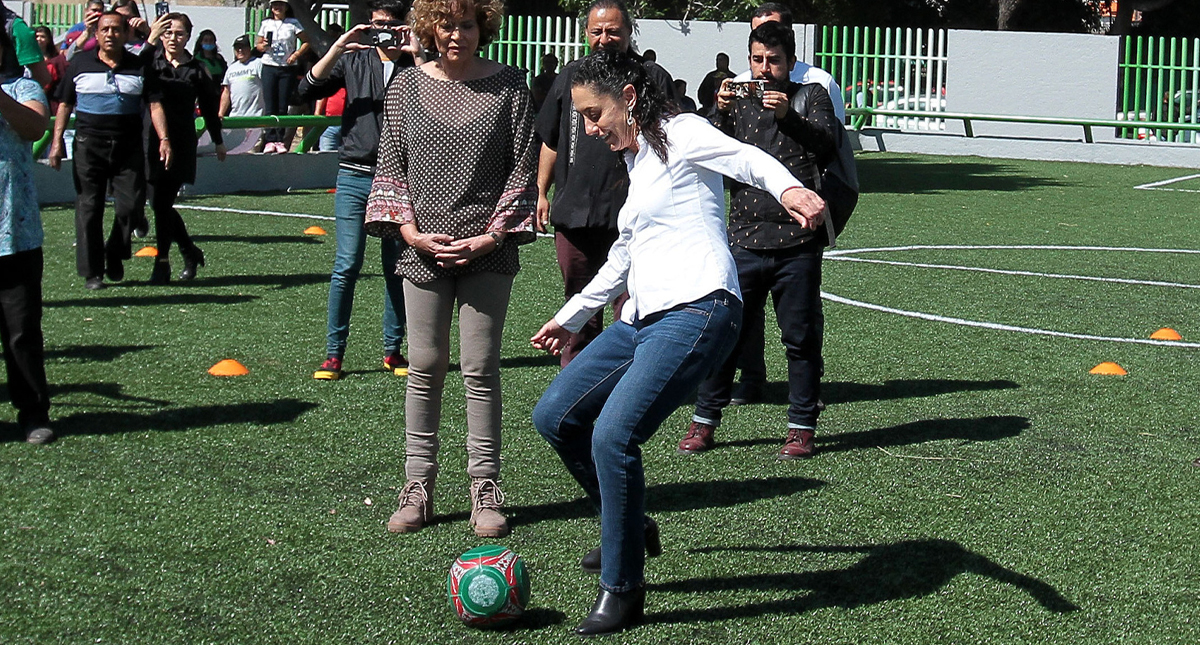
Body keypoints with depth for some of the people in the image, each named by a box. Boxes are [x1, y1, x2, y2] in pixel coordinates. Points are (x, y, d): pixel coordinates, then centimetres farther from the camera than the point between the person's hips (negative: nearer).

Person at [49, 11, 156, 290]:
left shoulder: (139, 67, 6)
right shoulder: (80, 64, 6)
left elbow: (154, 104, 4)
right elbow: (64, 104, 9)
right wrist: (57, 141, 2)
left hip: (129, 145, 1)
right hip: (89, 144, -1)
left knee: (132, 203, -4)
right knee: (89, 207, -1)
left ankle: (115, 257, 20)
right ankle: (92, 272, 6)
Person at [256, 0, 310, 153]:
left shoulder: (293, 23, 4)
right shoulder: (266, 24, 10)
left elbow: (306, 41, 5)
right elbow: (258, 44, 15)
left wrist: (296, 54, -9)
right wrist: (262, 46, -8)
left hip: (288, 68, -1)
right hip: (269, 67, 1)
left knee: (283, 106, -1)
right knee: (270, 106, -3)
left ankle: (279, 140, 1)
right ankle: (270, 140, -3)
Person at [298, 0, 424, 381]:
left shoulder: (415, 66, 5)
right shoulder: (354, 61, 9)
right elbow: (308, 90, -1)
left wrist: (416, 54, -16)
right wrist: (338, 47, -10)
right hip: (355, 177, 0)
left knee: (397, 267, 6)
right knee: (347, 266, -4)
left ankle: (392, 350, 17)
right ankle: (334, 353, 1)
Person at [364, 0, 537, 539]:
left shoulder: (509, 86, 1)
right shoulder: (407, 85, 6)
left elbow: (523, 168, 0)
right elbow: (391, 165, 8)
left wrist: (494, 233, -8)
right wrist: (409, 229, -4)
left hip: (486, 251, -2)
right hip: (423, 249, 2)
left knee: (480, 369, 0)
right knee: (425, 367, 5)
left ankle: (485, 490, 7)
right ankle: (418, 488, 12)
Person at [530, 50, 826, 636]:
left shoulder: (678, 134, 0)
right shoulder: (636, 161, 25)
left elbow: (745, 158, -20)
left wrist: (788, 188, -42)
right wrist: (570, 317, 42)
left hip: (697, 310, -10)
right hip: (643, 319, 10)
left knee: (612, 434, -22)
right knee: (555, 416, 5)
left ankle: (622, 592, -9)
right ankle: (630, 529, 21)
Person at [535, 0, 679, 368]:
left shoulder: (653, 78, 2)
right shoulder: (571, 76, 13)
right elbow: (550, 140, 21)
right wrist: (542, 192, 16)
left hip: (631, 213, -4)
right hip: (573, 211, 4)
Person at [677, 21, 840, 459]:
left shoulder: (810, 97, 9)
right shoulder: (738, 102, 14)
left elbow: (828, 141, -8)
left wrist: (789, 116, -24)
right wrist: (721, 112, -13)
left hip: (797, 242, -2)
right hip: (744, 239, 2)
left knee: (801, 337, 3)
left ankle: (802, 427, 12)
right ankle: (704, 422, 11)